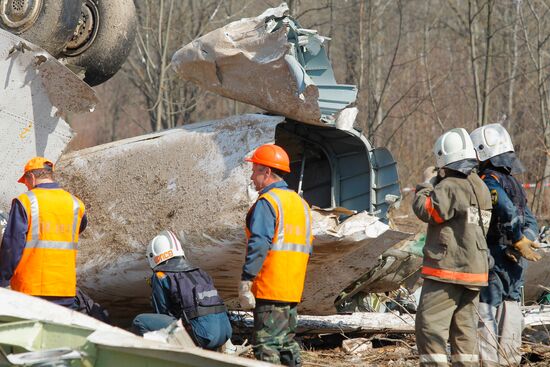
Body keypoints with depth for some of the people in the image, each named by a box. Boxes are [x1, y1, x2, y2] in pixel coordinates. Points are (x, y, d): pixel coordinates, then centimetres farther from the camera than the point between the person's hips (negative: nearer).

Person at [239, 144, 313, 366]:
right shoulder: (300, 203, 17)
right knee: (287, 343, 15)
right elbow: (307, 247, 20)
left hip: (269, 290, -9)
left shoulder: (267, 202, -11)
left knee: (266, 344, -9)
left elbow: (258, 245, -20)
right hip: (293, 290, 9)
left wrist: (245, 281, -20)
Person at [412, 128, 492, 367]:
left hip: (448, 270, -9)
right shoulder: (480, 187, 14)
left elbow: (426, 210, -21)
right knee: (464, 328, 12)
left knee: (430, 324, -6)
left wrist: (427, 183, -5)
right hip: (475, 269, 9)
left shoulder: (450, 187, -16)